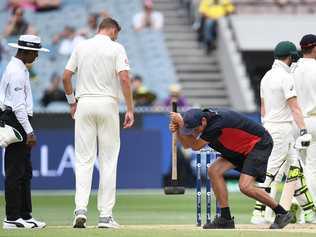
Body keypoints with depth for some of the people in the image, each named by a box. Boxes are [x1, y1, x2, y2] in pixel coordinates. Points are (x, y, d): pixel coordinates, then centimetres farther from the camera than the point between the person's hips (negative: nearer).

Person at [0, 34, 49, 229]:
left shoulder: (19, 68, 17)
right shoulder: (16, 71, -16)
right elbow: (18, 105, -21)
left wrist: (28, 130, 20)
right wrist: (29, 132, -23)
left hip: (19, 122, 11)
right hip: (16, 122, -11)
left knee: (25, 172, 13)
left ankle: (25, 215, 16)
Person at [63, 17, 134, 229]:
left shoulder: (81, 47, 8)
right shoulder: (116, 48, -2)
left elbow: (66, 76, 6)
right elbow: (124, 78, -12)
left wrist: (72, 102, 19)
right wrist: (130, 109, -9)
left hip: (84, 104, 2)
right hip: (108, 103, -2)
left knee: (84, 159, 2)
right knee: (108, 161, 3)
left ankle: (81, 209, -14)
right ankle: (105, 215, 2)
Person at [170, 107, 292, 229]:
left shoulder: (217, 123, -33)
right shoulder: (201, 117, -6)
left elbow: (196, 146, -25)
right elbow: (187, 144, 1)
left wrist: (181, 124, -24)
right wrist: (177, 129, -16)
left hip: (259, 143, -9)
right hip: (242, 147, 9)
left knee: (245, 186, -21)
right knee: (214, 171, -5)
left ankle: (282, 213, -6)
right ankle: (226, 219, 1)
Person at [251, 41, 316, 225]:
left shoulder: (267, 76, 13)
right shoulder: (285, 77, -14)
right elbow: (294, 107, -19)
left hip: (269, 126, 9)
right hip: (282, 128, -9)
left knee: (295, 168, 11)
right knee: (270, 170, -10)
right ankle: (258, 214, -12)